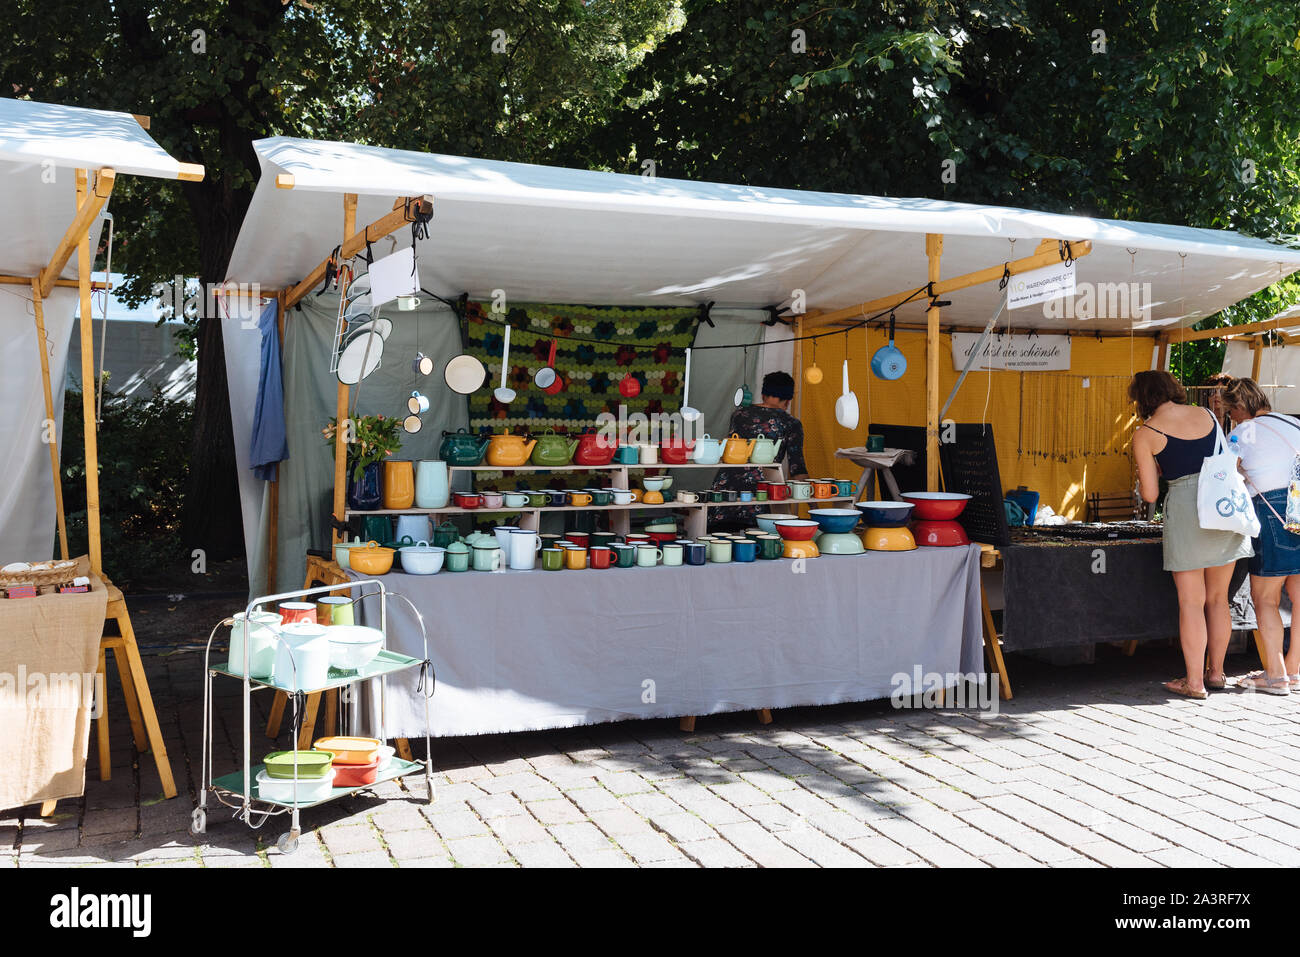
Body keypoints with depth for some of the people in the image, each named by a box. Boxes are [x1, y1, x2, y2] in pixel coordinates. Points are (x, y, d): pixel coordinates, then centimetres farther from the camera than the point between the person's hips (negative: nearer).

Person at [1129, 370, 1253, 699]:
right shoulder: (1207, 415, 9)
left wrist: (1146, 475, 15)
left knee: (1191, 602, 2)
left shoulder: (1145, 434, -4)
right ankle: (1216, 672, 25)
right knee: (1217, 598, 15)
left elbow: (1150, 495, -5)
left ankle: (1194, 681, 5)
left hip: (1186, 508, -5)